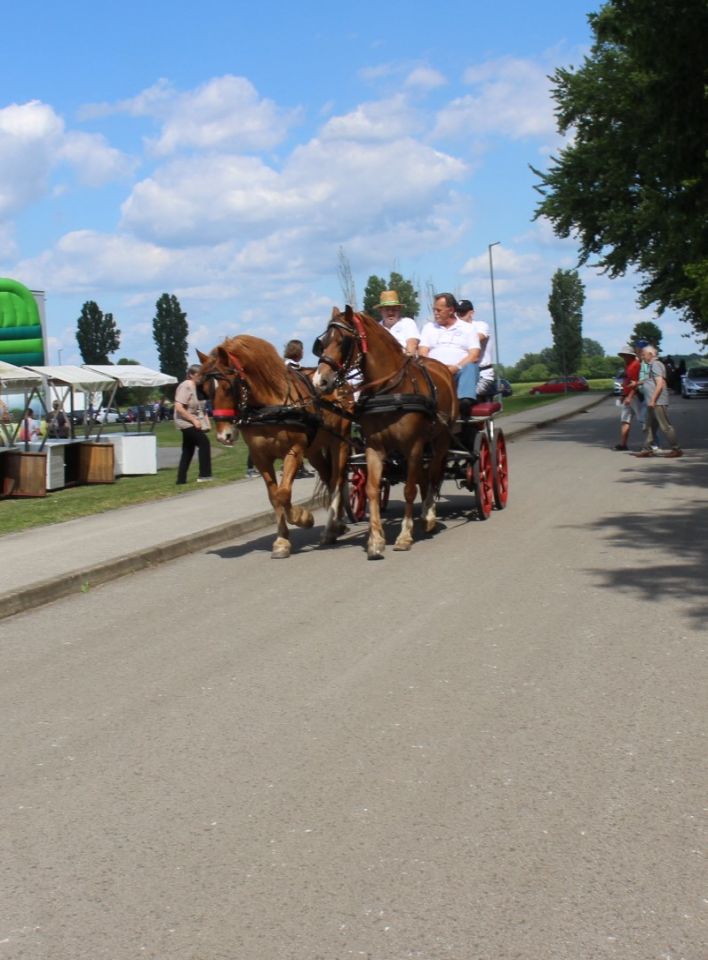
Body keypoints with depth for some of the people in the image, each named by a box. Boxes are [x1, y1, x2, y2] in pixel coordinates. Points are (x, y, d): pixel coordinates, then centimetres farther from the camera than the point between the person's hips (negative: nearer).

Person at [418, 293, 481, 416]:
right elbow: (422, 352, 10)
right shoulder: (429, 327, 23)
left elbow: (475, 355, 3)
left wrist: (457, 367, -15)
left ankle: (466, 400, -58)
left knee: (470, 367, -35)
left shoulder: (467, 328, 17)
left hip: (459, 371, -1)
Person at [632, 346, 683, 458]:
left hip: (658, 402, -10)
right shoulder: (652, 365, 19)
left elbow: (660, 384, -20)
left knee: (665, 426, -8)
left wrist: (653, 400, -22)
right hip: (652, 403, 10)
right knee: (650, 427, 10)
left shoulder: (656, 365, -12)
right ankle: (647, 449, 12)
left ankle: (676, 449, -4)